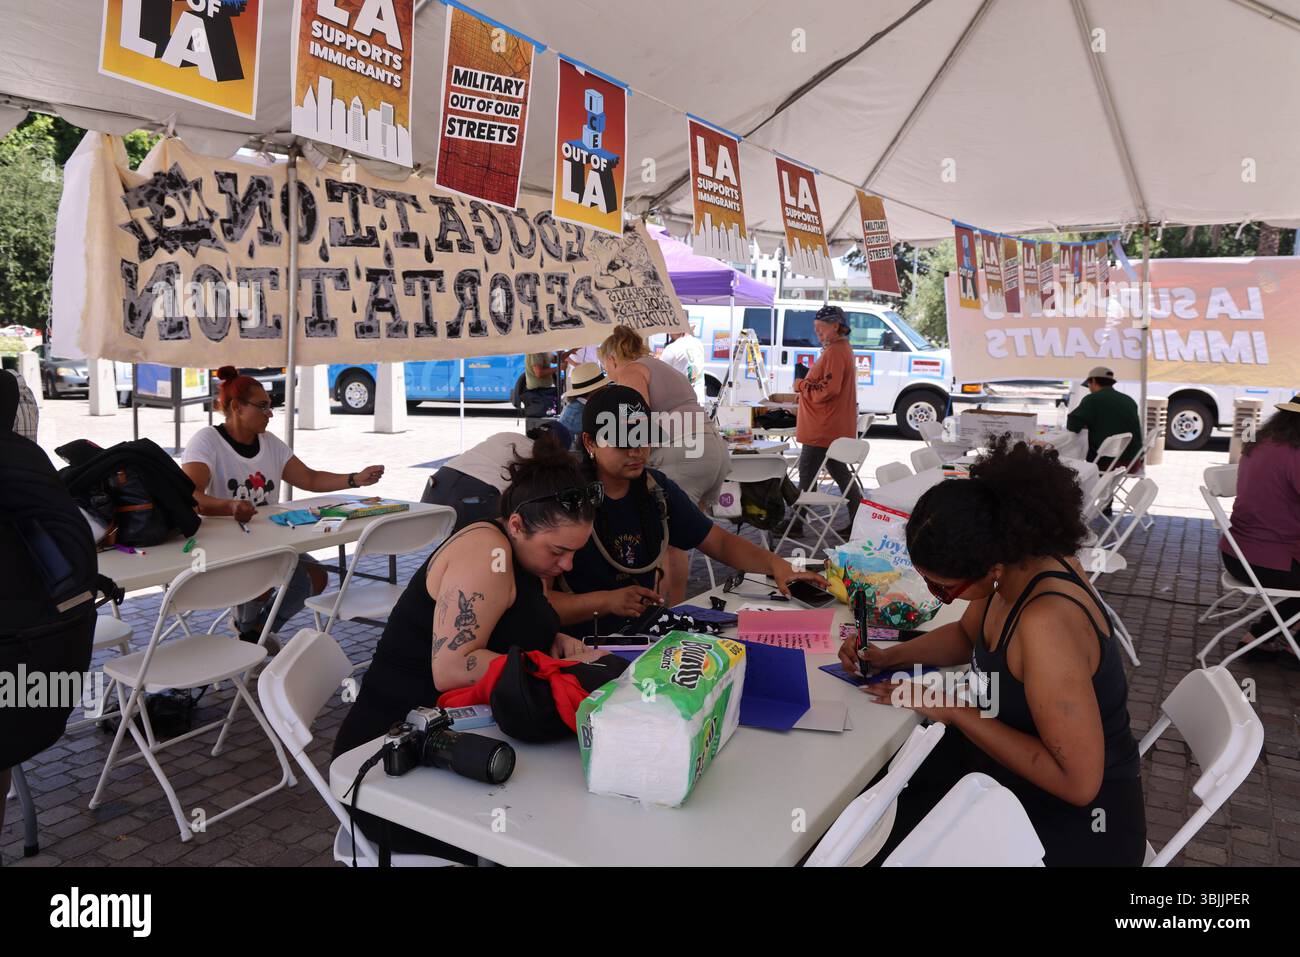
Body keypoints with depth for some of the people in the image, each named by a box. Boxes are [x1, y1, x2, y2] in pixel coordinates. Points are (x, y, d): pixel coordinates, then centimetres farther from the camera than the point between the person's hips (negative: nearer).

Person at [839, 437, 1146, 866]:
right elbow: (967, 634, 12)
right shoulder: (1018, 554, -9)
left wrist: (954, 712, -25)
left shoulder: (1044, 624, -36)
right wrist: (888, 658, -3)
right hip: (1017, 770, 8)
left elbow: (1077, 782, -30)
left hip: (1074, 823, -8)